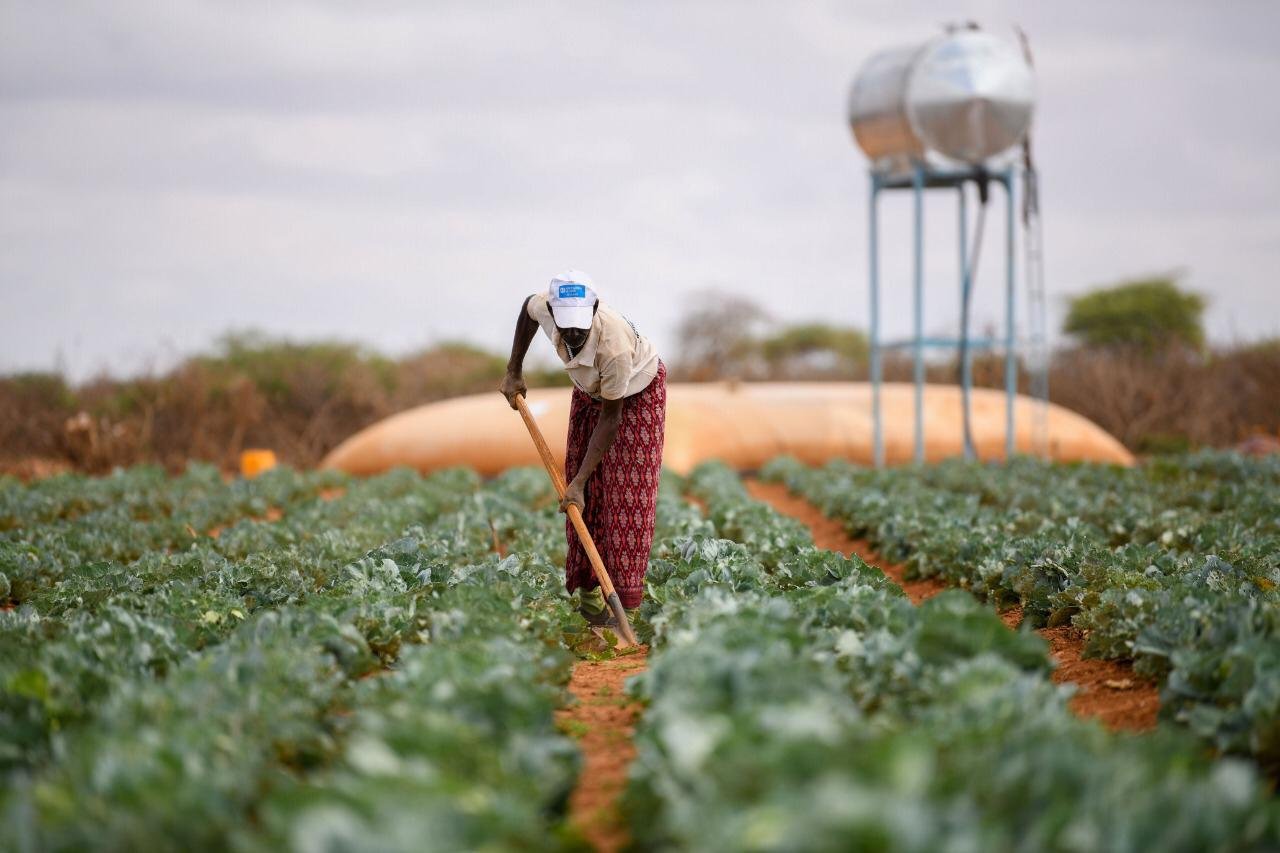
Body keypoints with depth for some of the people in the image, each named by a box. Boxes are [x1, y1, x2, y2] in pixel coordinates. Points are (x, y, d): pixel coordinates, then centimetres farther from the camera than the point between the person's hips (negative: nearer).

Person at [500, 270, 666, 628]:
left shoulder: (614, 347, -44)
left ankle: (621, 601, -11)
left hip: (637, 394, -6)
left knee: (628, 497, -12)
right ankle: (588, 593, 7)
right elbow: (528, 306, -1)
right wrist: (514, 372, 2)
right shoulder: (546, 307, -30)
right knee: (587, 497, 2)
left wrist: (580, 481, -31)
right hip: (591, 390, 6)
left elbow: (610, 418, -32)